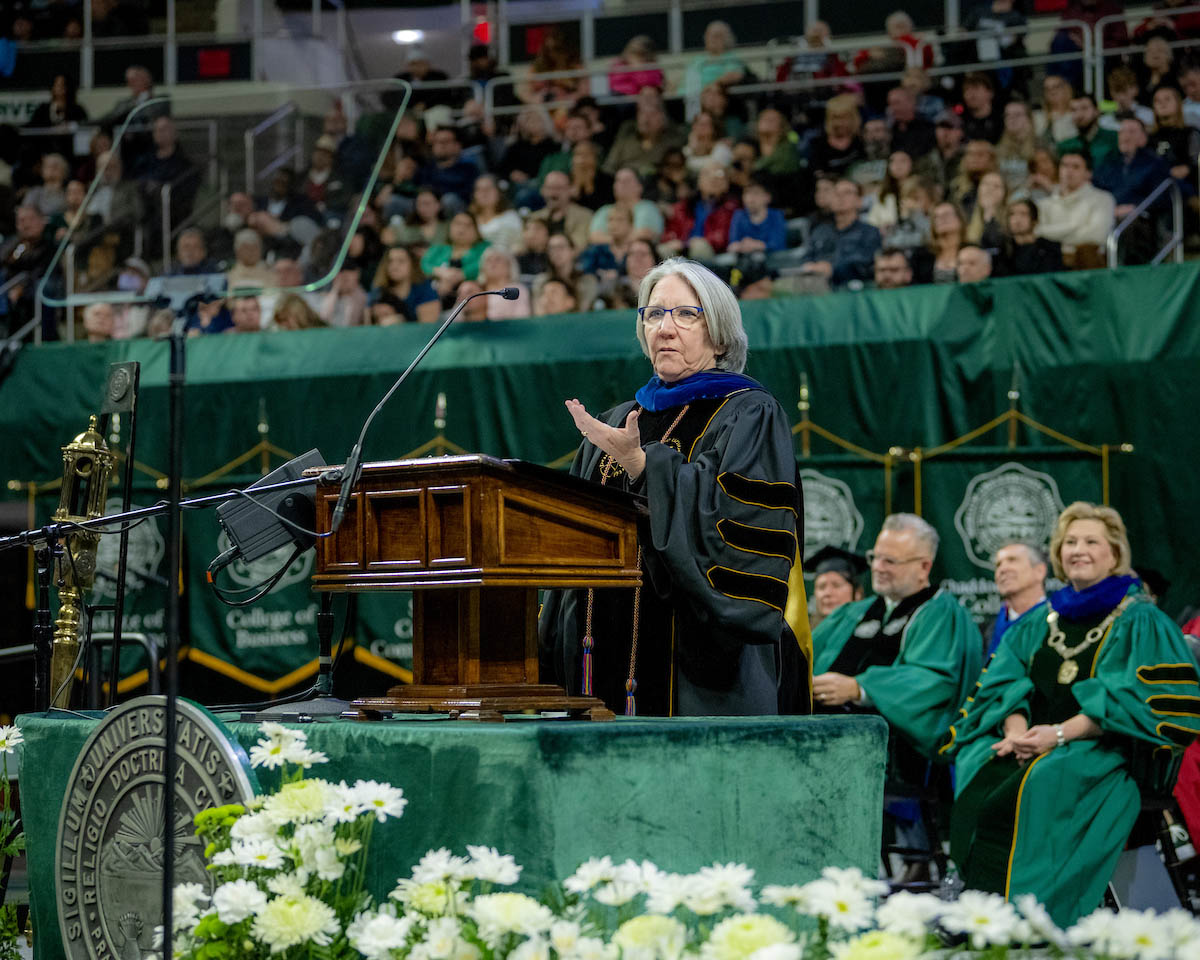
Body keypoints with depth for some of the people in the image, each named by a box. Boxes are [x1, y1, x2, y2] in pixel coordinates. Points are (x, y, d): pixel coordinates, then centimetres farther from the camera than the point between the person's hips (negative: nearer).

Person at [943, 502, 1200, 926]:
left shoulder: (1140, 621, 6)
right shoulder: (1038, 624, 22)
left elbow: (1141, 699, -7)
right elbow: (1003, 682, 13)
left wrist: (1061, 733, -16)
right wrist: (1017, 728, -12)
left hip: (1104, 749, -5)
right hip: (1033, 744, 5)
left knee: (1038, 786, -37)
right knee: (978, 777, -29)